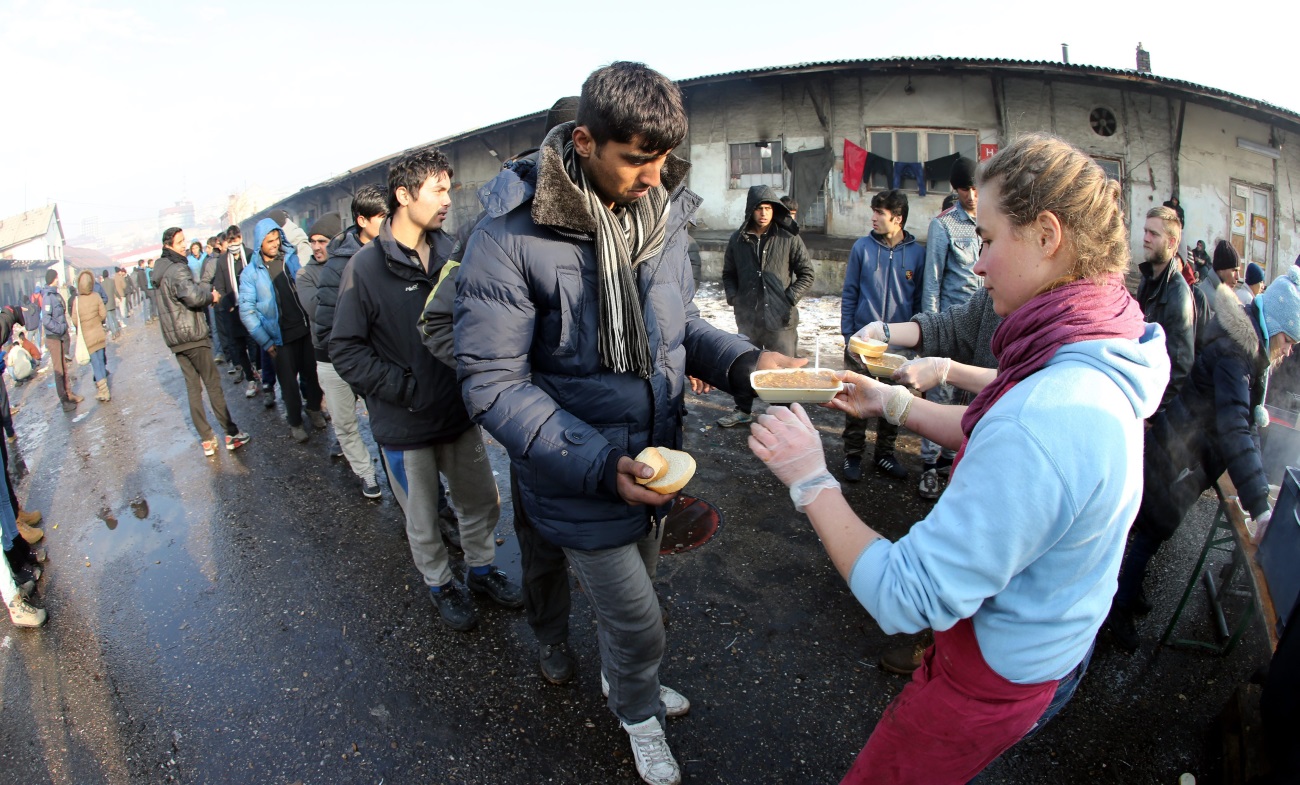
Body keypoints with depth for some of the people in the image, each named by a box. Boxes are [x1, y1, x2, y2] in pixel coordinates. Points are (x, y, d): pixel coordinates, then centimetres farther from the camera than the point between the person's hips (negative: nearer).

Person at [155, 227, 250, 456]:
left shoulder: (161, 270, 14)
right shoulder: (178, 269, -15)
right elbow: (194, 296, -28)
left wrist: (205, 287, -3)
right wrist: (210, 295, -9)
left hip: (175, 339, 8)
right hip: (193, 336, -8)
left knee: (192, 387, 9)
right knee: (213, 384, -1)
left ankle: (206, 439, 12)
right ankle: (231, 434, 4)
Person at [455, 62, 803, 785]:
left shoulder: (662, 216, -4)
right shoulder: (510, 240, -23)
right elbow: (494, 385, -22)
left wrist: (746, 360, -12)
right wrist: (599, 463, -30)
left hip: (652, 462, 6)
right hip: (579, 483, -5)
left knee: (628, 599, 29)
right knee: (640, 625, 11)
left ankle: (621, 677, 60)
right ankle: (639, 714, 45)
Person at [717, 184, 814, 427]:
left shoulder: (789, 238, -5)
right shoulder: (737, 239, 3)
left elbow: (806, 274, 1)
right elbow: (728, 274, 15)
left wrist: (790, 298, -9)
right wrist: (733, 297, 0)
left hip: (781, 319, -3)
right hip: (748, 317, 3)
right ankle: (743, 410, 31)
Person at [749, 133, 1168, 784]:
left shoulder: (1047, 411, -39)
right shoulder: (1104, 365, -7)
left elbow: (906, 599, -33)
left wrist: (810, 479, -24)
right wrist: (893, 402, 8)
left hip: (998, 678, -8)